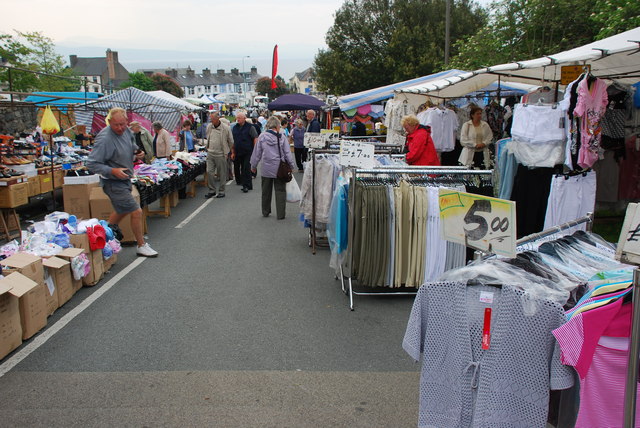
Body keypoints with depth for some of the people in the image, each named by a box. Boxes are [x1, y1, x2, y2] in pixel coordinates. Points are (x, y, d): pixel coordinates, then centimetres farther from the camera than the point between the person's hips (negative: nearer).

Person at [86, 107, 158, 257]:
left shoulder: (126, 131, 0)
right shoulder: (104, 139, -25)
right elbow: (92, 164, -24)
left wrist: (137, 151, 2)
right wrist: (113, 171, -34)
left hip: (125, 179, 9)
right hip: (113, 183, -9)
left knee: (123, 209, 27)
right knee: (136, 212, -8)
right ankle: (141, 246, 8)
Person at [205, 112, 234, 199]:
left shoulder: (226, 128, -8)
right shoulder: (209, 127, 4)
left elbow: (231, 142, 3)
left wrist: (232, 152, 8)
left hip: (221, 155, -4)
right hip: (210, 153, 4)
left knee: (222, 174, 4)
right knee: (209, 172, -1)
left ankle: (221, 191, 15)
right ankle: (212, 190, 11)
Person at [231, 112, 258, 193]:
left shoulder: (250, 127, -4)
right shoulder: (235, 128, 12)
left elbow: (255, 138, -5)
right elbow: (233, 141, 16)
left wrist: (255, 150, -10)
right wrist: (233, 152, 12)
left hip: (248, 152, -6)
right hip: (238, 152, 6)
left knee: (246, 169, -8)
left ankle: (247, 185, -3)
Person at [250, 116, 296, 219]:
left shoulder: (262, 137, -3)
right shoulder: (281, 137, -7)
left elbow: (257, 153, 3)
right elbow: (287, 153, -4)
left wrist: (253, 166, 14)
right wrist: (291, 165, 7)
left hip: (266, 168, 2)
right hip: (279, 168, -2)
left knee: (266, 191, 15)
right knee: (280, 191, 5)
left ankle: (265, 212, 27)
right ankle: (280, 214, 5)